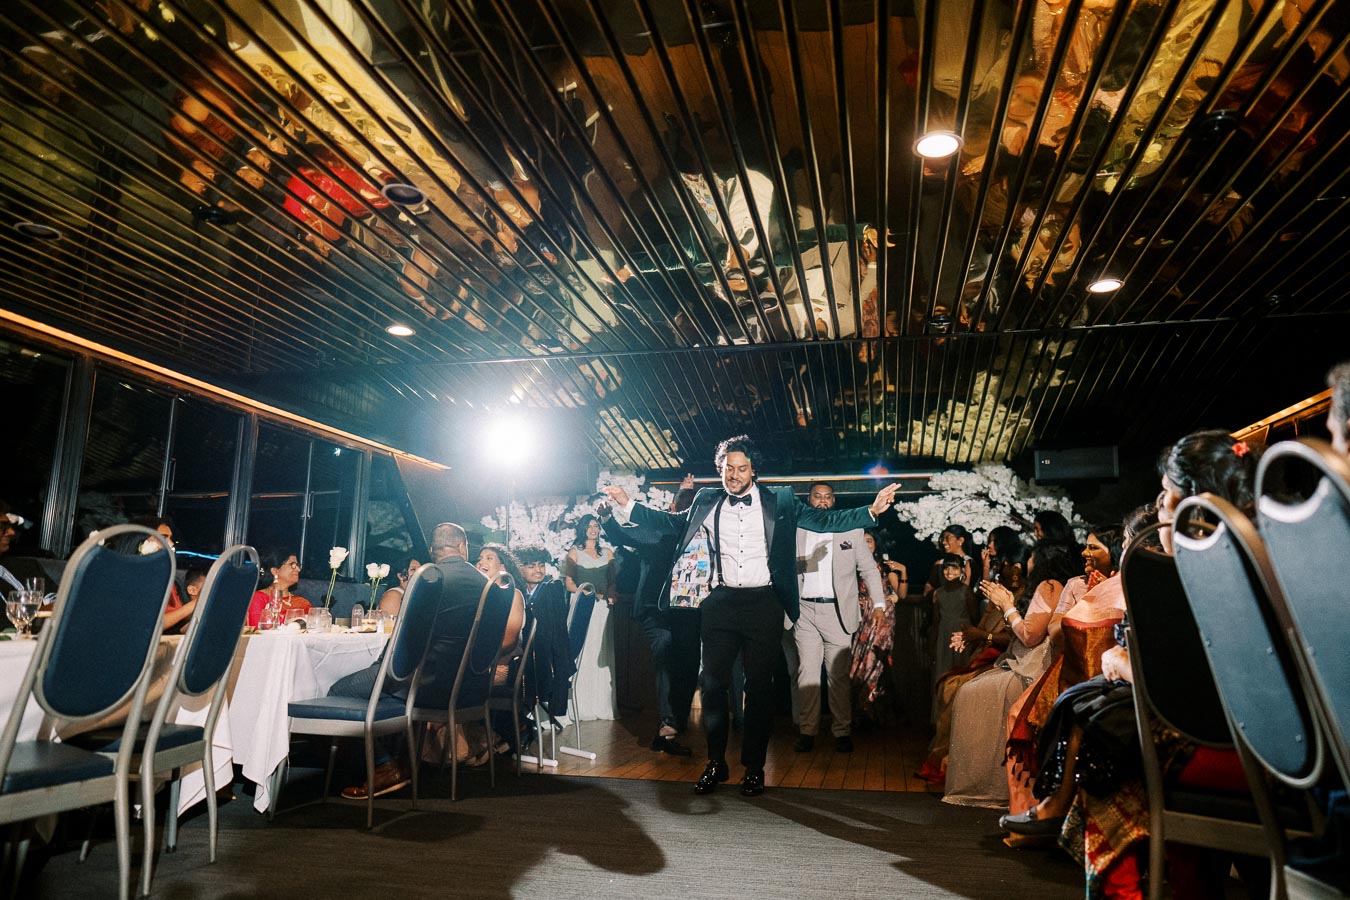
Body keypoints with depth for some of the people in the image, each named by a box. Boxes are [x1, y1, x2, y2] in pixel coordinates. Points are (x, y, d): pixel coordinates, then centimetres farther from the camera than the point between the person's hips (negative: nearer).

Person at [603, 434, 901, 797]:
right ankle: (716, 764, 19)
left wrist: (871, 510, -9)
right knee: (713, 682, 3)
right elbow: (674, 523, 15)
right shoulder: (707, 502, 8)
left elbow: (823, 520, 1)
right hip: (720, 603, 2)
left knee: (759, 686, 5)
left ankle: (754, 768, 18)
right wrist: (628, 505, 10)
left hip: (763, 604, -1)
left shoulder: (778, 501, 3)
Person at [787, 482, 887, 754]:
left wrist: (879, 604, -3)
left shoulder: (851, 530, 7)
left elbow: (869, 569, 7)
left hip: (838, 612, -1)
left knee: (839, 675, 0)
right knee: (807, 673, 1)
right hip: (805, 611, 1)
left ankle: (842, 732, 9)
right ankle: (807, 731, 7)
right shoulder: (796, 532, 10)